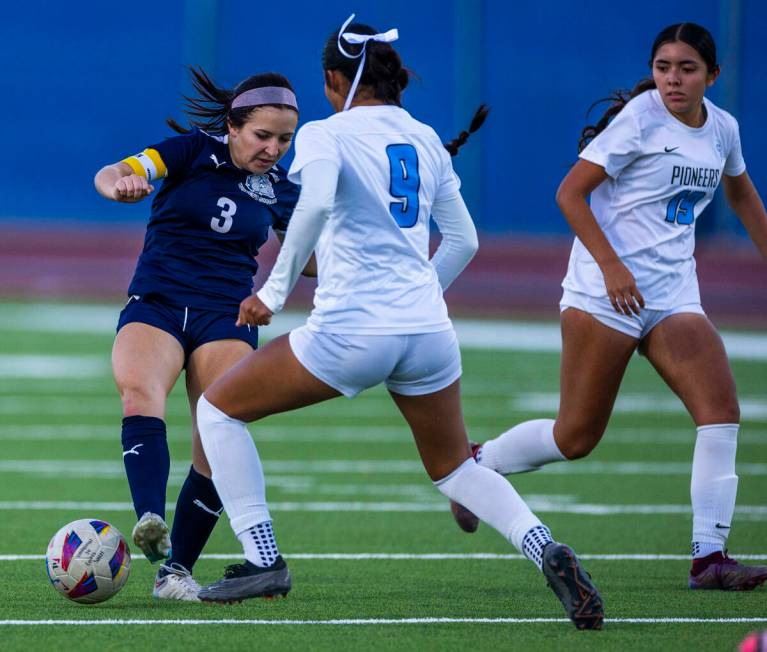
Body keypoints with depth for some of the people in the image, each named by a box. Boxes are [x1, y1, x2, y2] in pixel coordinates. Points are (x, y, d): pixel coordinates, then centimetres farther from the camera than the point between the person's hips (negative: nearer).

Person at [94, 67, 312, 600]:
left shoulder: (278, 187, 9)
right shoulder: (194, 151, -1)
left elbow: (310, 260, 20)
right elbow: (109, 175, -13)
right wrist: (121, 183, -37)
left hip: (226, 318, 3)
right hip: (155, 308, -3)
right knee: (140, 392, -32)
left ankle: (178, 567, -1)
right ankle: (150, 523, -51)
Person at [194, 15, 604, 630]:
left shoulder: (324, 134, -3)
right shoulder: (425, 138, 14)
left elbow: (315, 203, -24)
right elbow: (463, 240, 17)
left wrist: (277, 288, -16)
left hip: (350, 331, -6)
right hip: (429, 332, 6)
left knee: (218, 408, 13)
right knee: (454, 468, 22)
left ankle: (262, 559, 6)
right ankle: (547, 550, -4)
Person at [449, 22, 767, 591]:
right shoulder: (639, 117, -10)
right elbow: (570, 192, -12)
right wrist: (611, 266, -21)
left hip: (673, 294, 6)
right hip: (606, 290, -6)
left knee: (721, 407, -14)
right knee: (577, 437, -3)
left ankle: (710, 556, -12)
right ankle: (475, 463, 25)